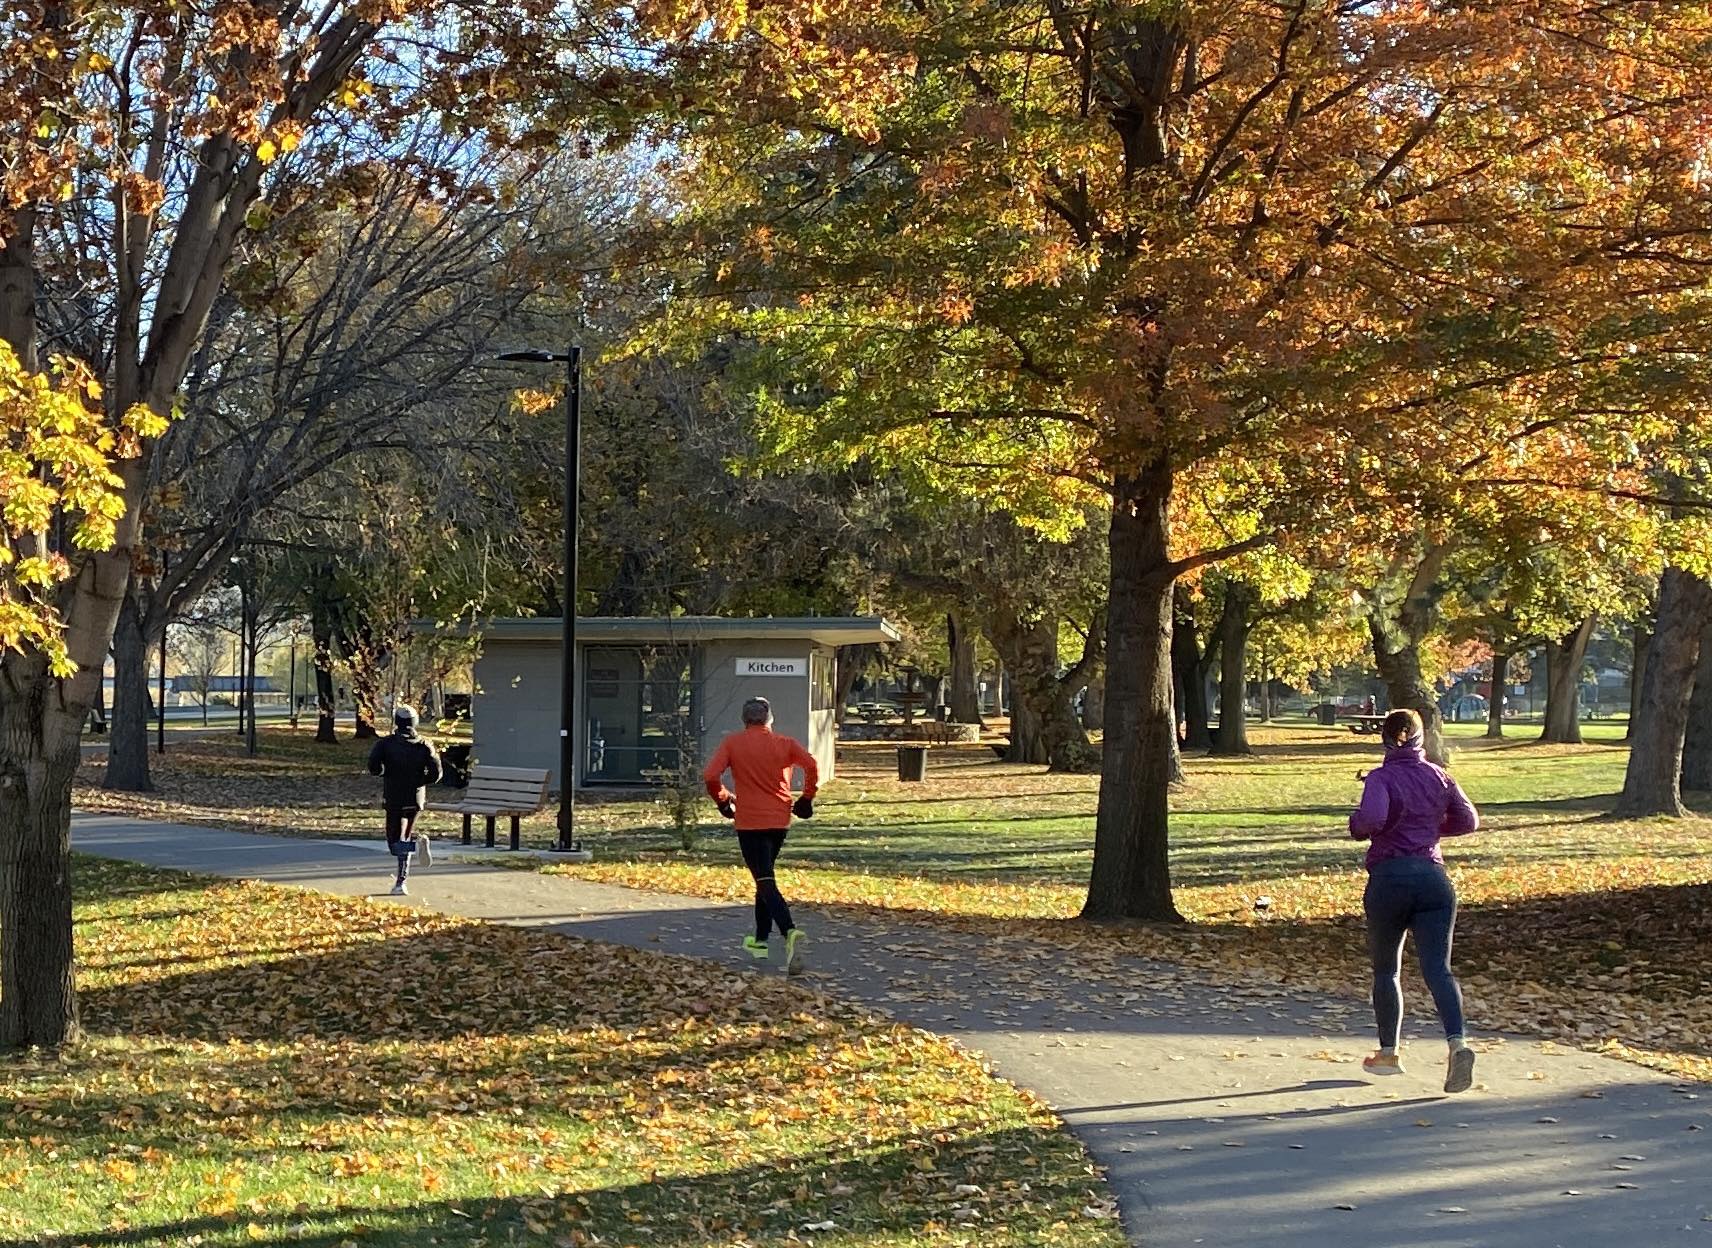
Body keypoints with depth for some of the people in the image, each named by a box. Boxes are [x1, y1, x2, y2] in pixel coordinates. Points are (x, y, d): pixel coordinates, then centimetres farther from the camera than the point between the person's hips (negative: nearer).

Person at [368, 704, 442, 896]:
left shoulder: (386, 744, -4)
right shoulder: (425, 745, 1)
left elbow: (374, 768, -14)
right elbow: (435, 773, -6)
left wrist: (385, 773, 7)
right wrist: (417, 781, 10)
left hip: (394, 799, -3)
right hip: (416, 799, 4)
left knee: (395, 843, -3)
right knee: (404, 839, 16)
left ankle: (418, 844, -34)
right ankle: (400, 883, 16)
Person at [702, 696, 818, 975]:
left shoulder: (732, 743, 0)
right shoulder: (785, 743, 4)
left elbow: (710, 776, -11)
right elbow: (811, 766, -11)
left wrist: (723, 801, 7)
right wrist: (806, 800, 2)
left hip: (749, 822, -4)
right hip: (780, 820, 4)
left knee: (766, 883, -9)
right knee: (765, 877, 22)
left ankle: (790, 932, -32)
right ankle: (760, 941, 28)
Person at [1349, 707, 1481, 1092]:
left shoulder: (1382, 777, -7)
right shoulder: (1438, 777, 7)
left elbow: (1371, 819, -24)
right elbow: (1468, 820, 14)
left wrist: (1356, 828, -2)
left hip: (1389, 877, -3)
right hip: (1432, 877, 3)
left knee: (1385, 969, 14)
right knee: (1438, 967, -5)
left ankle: (1388, 1052, 23)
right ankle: (1457, 1042, -26)